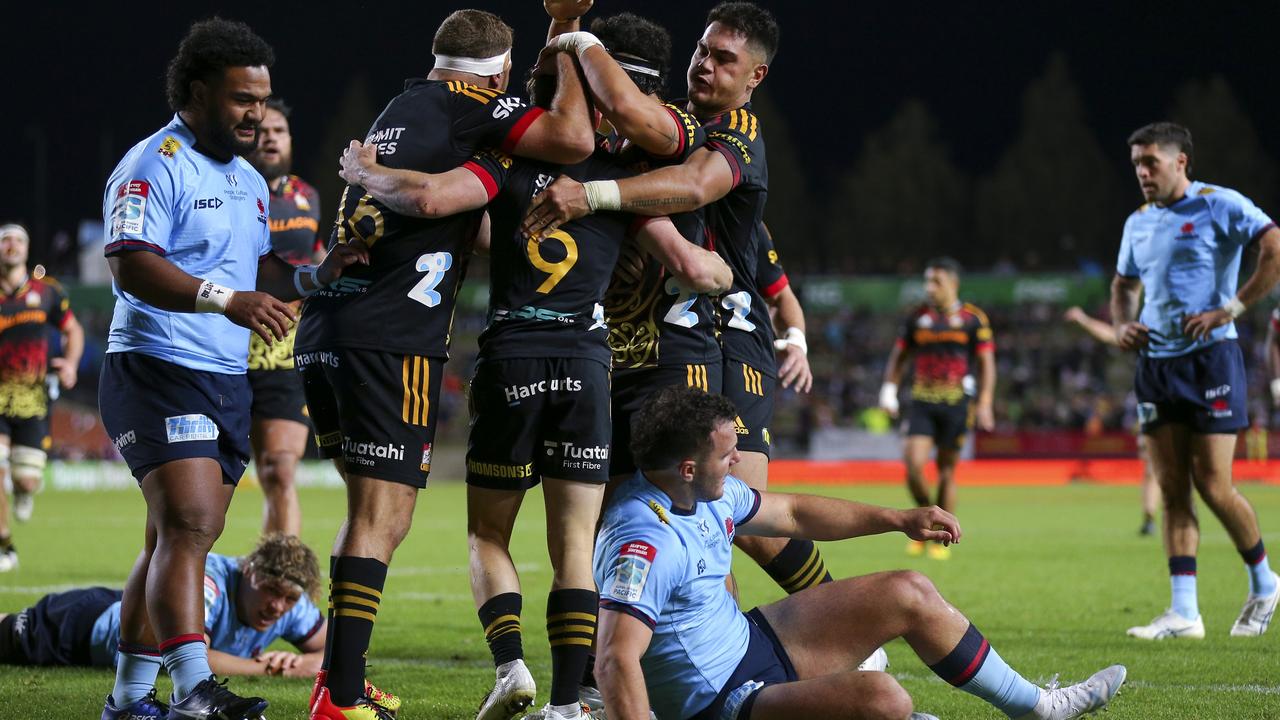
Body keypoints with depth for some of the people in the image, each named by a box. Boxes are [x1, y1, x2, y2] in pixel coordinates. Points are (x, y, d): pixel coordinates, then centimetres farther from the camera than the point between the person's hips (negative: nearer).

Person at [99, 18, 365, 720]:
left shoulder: (248, 181, 20)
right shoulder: (153, 167, -10)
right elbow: (131, 267, -22)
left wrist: (314, 276, 5)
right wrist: (227, 300, -32)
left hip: (228, 382, 9)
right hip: (157, 371, -9)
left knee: (176, 540, 10)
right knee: (188, 524, -20)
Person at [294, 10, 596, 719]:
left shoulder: (401, 109, 24)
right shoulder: (471, 107, -1)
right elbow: (573, 138, -14)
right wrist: (570, 48, -1)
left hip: (321, 337, 8)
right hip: (392, 342, -8)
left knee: (370, 512, 19)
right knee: (381, 521, -9)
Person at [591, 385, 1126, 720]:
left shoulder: (707, 493, 0)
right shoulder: (645, 541, -31)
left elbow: (792, 514, 19)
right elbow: (616, 660, -41)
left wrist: (899, 520, 19)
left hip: (750, 640, 11)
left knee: (910, 594, 14)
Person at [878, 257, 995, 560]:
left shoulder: (972, 319, 0)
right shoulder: (917, 317, 8)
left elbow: (986, 362, 1)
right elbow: (899, 356, 17)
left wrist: (984, 403, -8)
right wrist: (889, 390, 4)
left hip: (956, 403, -2)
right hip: (922, 401, 2)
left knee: (947, 471, 2)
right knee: (914, 464, -13)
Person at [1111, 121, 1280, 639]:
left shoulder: (1220, 206, -6)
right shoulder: (1138, 223, 15)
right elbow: (1124, 285, 29)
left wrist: (1230, 309, -19)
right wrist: (1122, 325, 8)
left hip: (1210, 358, -6)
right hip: (1155, 362, 6)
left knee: (1213, 485, -8)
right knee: (1173, 490, 1)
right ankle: (1184, 613, 0)